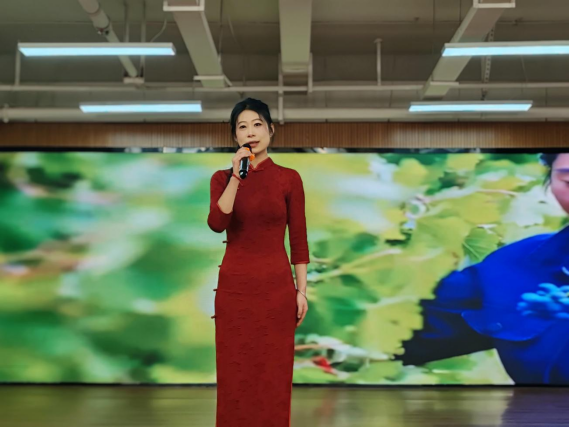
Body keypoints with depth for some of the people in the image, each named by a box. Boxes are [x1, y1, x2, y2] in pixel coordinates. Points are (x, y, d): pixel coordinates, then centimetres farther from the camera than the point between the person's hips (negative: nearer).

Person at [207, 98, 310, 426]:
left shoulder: (289, 178, 1)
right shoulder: (223, 178, 4)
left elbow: (299, 239, 1)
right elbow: (217, 224, -14)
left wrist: (301, 291, -2)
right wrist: (236, 176, -18)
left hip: (276, 286, -1)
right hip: (234, 286, 1)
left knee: (273, 375, 6)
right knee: (235, 375, 7)